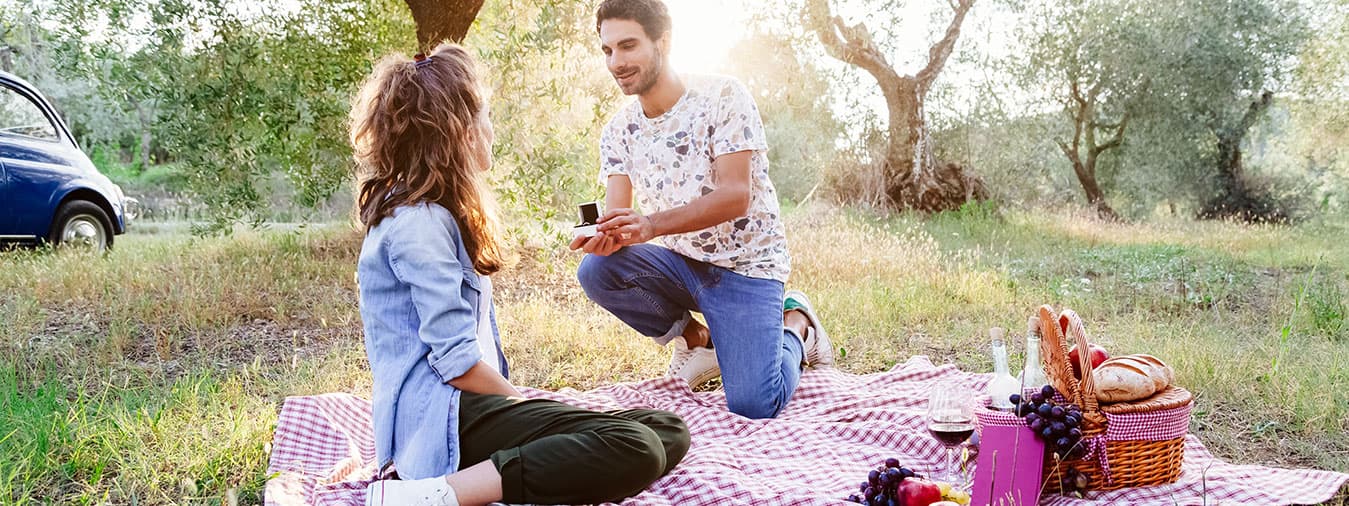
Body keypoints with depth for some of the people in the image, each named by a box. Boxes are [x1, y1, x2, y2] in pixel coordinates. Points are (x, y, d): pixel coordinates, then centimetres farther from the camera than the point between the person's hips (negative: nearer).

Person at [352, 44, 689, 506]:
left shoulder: (431, 213, 18)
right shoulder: (419, 222, -14)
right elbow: (458, 361, -18)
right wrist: (523, 404, -4)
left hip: (470, 403, 10)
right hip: (449, 415, -10)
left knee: (668, 431, -1)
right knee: (636, 451, -28)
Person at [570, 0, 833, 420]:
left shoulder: (723, 97, -15)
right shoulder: (618, 131, 1)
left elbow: (736, 195, -24)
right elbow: (618, 216, -7)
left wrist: (652, 224, -39)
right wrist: (606, 237, -33)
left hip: (744, 264, -5)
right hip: (681, 262, 5)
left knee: (752, 407, -22)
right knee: (596, 270, -24)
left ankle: (794, 326, 13)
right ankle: (696, 338, 3)